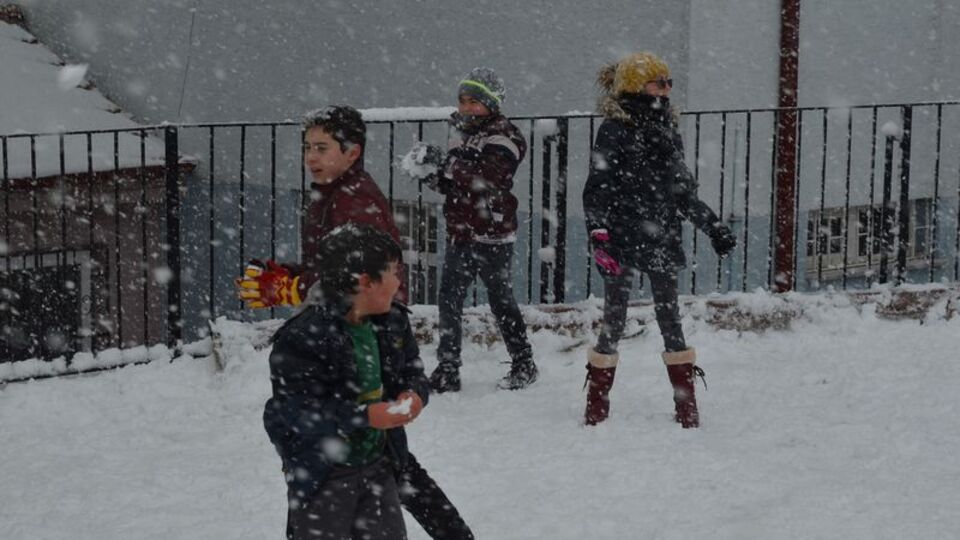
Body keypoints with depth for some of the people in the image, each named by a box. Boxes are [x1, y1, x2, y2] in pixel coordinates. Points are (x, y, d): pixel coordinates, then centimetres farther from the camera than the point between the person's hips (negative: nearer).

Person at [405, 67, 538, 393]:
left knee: (501, 299, 3)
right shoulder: (463, 135, 15)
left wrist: (445, 162, -30)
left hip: (492, 236, -8)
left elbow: (487, 176, -27)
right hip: (461, 234, 8)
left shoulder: (503, 137, -11)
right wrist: (432, 173, -4)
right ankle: (447, 371, 12)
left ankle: (524, 366, 17)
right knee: (449, 300, 6)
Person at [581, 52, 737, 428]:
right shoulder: (615, 131, -6)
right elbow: (597, 190, -10)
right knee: (614, 322, 1)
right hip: (622, 241, -5)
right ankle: (597, 406, 11)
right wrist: (599, 236, -20)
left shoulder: (666, 131, 12)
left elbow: (683, 190, 20)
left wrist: (713, 227, 19)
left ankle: (686, 405, 7)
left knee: (670, 319, 4)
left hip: (662, 241, 5)